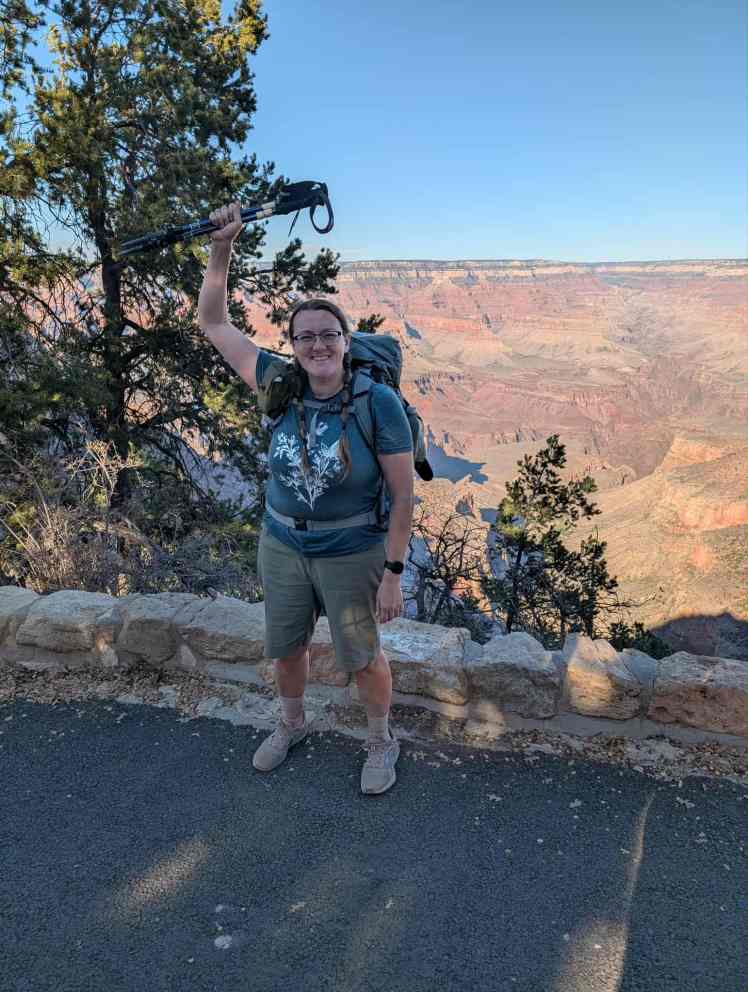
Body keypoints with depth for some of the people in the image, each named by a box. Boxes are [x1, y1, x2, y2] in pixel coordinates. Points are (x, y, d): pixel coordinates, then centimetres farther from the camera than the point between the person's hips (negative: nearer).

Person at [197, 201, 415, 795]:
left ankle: (382, 740, 43)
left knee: (362, 657, 14)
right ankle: (292, 724, 52)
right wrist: (221, 250, -15)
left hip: (353, 553, -4)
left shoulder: (379, 403, -20)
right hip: (282, 546, 4)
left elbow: (405, 494, -16)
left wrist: (393, 574, -16)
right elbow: (212, 323, -3)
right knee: (285, 648, 22)